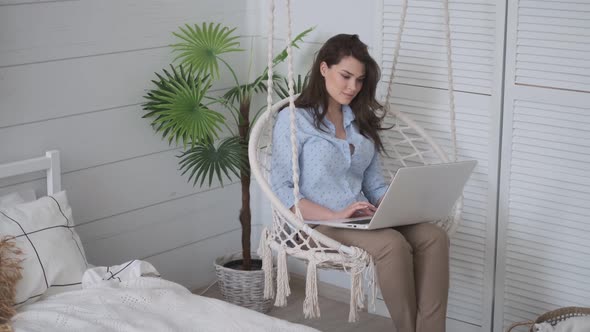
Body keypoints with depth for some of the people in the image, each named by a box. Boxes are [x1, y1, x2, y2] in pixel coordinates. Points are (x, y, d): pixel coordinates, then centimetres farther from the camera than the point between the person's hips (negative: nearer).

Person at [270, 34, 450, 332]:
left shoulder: (361, 121, 19)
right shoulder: (294, 120, -2)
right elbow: (281, 189, -10)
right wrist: (335, 215, -21)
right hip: (317, 223, -6)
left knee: (434, 237, -22)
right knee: (393, 243, -33)